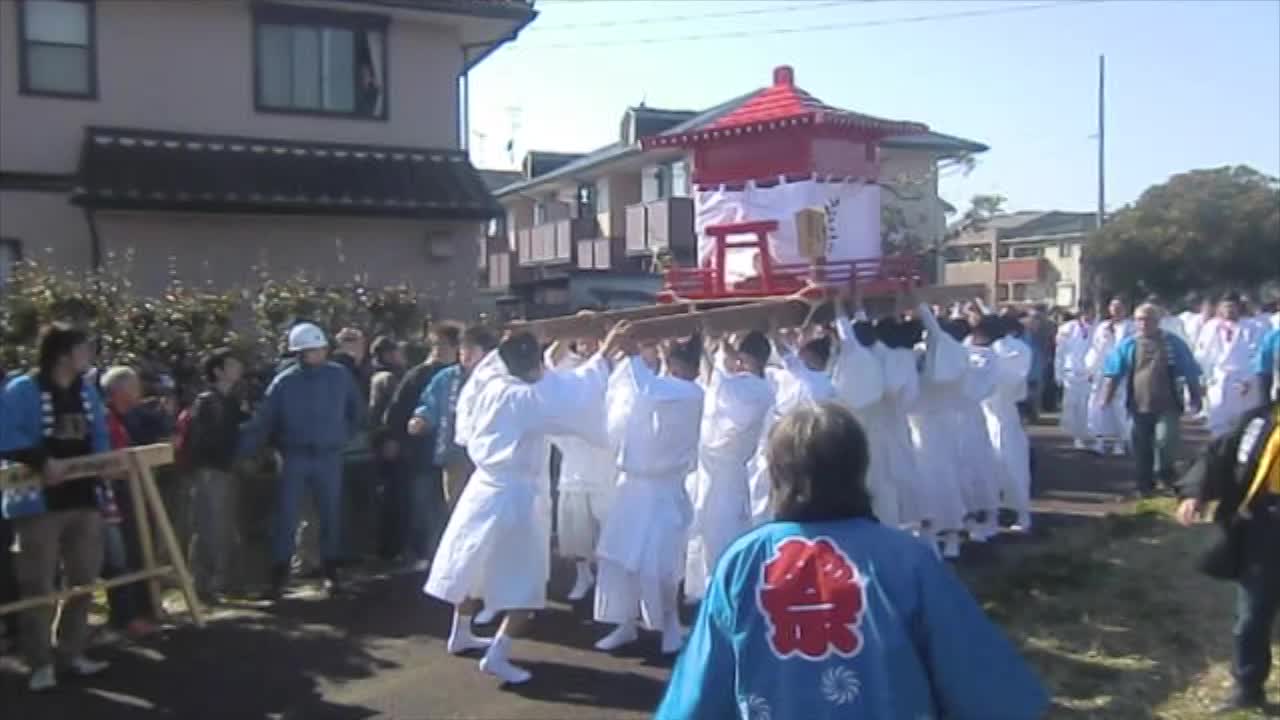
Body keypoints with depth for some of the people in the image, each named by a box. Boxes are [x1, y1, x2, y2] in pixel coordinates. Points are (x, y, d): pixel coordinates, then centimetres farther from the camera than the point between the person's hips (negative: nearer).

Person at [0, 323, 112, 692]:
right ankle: (40, 663, 8)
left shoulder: (87, 391, 11)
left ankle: (72, 652, 24)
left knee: (84, 580, 12)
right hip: (40, 501, -7)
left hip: (84, 498, 7)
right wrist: (42, 461, -26)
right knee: (39, 586, -1)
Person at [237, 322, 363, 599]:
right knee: (286, 517, -2)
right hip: (295, 457, -1)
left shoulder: (340, 376, -2)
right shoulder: (283, 382, -5)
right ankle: (279, 576, 5)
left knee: (330, 515, 9)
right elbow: (262, 421, -7)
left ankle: (331, 571, 22)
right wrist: (241, 452, -14)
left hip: (329, 457, 1)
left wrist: (346, 435, 8)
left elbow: (357, 408, 12)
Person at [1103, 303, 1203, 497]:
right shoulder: (1128, 345, 4)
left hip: (1167, 407, -2)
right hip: (1139, 406, 2)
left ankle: (1165, 474, 11)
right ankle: (1146, 487, 22)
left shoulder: (1173, 343, 1)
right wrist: (1107, 398, 2)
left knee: (1165, 441, -16)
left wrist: (1195, 399, 4)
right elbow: (1114, 374, 6)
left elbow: (1190, 374, 5)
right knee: (1142, 450, 9)